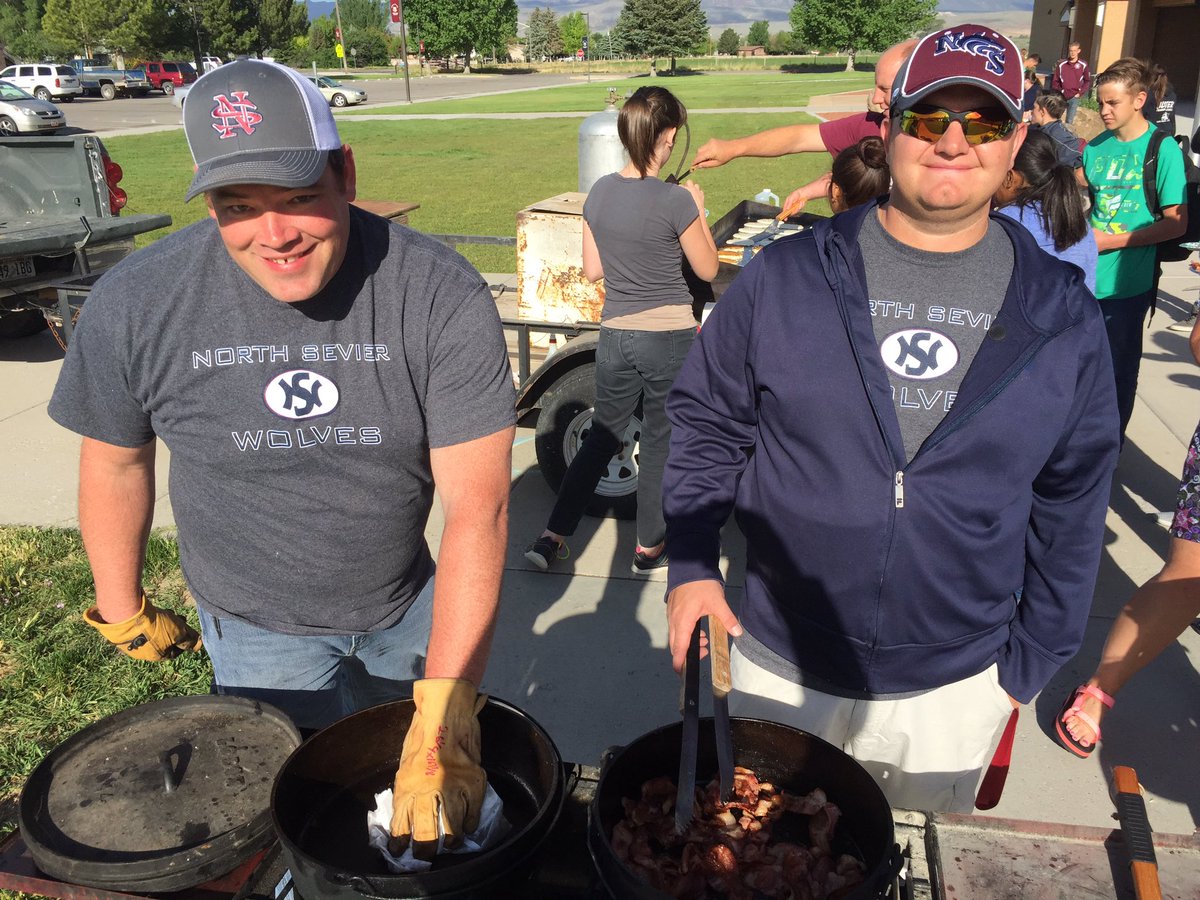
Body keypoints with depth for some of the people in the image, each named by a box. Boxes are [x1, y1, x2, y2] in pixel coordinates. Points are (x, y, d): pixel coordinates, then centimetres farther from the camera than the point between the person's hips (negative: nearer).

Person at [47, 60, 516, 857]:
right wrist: (122, 609, 9)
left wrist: (445, 709, -36)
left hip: (410, 606, 1)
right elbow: (116, 458, -2)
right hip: (257, 628, 0)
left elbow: (478, 508, -30)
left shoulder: (443, 298, -26)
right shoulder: (136, 304, -20)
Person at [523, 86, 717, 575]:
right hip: (669, 337, -4)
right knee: (659, 444, 12)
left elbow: (592, 270, 7)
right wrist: (698, 210, 7)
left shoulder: (599, 192, -1)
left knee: (602, 435, 19)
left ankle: (551, 537, 19)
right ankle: (649, 547, 27)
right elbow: (707, 269, -4)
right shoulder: (676, 200, -16)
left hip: (615, 336, 5)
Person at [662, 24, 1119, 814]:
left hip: (958, 687, 1)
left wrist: (1035, 659, 3)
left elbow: (1072, 502, 3)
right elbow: (709, 424, 0)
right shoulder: (785, 278, -8)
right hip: (781, 664, 0)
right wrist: (691, 562, -10)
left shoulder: (1064, 314, -4)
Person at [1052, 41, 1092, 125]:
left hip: (1075, 97, -1)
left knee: (1070, 121, 4)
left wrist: (1080, 93, -5)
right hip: (1062, 96, 1)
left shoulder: (1083, 65, -1)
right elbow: (1055, 81, 5)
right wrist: (1060, 91, -5)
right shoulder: (1061, 64, 1)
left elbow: (1088, 81, 5)